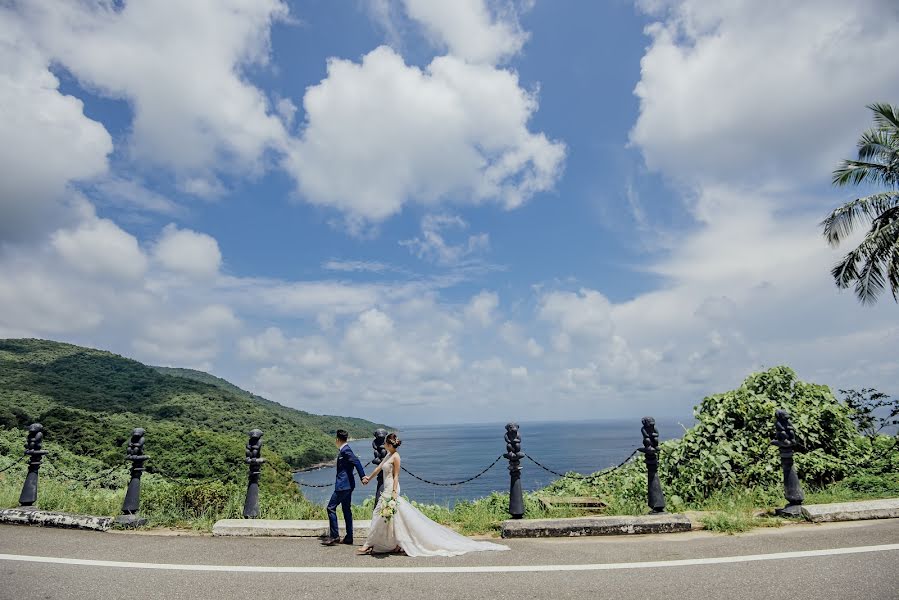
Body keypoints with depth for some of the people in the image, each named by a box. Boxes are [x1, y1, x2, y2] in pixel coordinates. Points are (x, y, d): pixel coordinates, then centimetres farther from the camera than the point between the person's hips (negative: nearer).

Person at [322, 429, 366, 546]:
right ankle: (349, 538, 16)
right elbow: (355, 461, 17)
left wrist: (362, 476, -27)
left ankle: (334, 536, -3)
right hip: (347, 485, 10)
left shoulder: (345, 450, -15)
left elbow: (356, 461, -25)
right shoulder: (344, 450, 14)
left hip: (343, 485, -10)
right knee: (347, 510, 12)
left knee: (331, 507, -5)